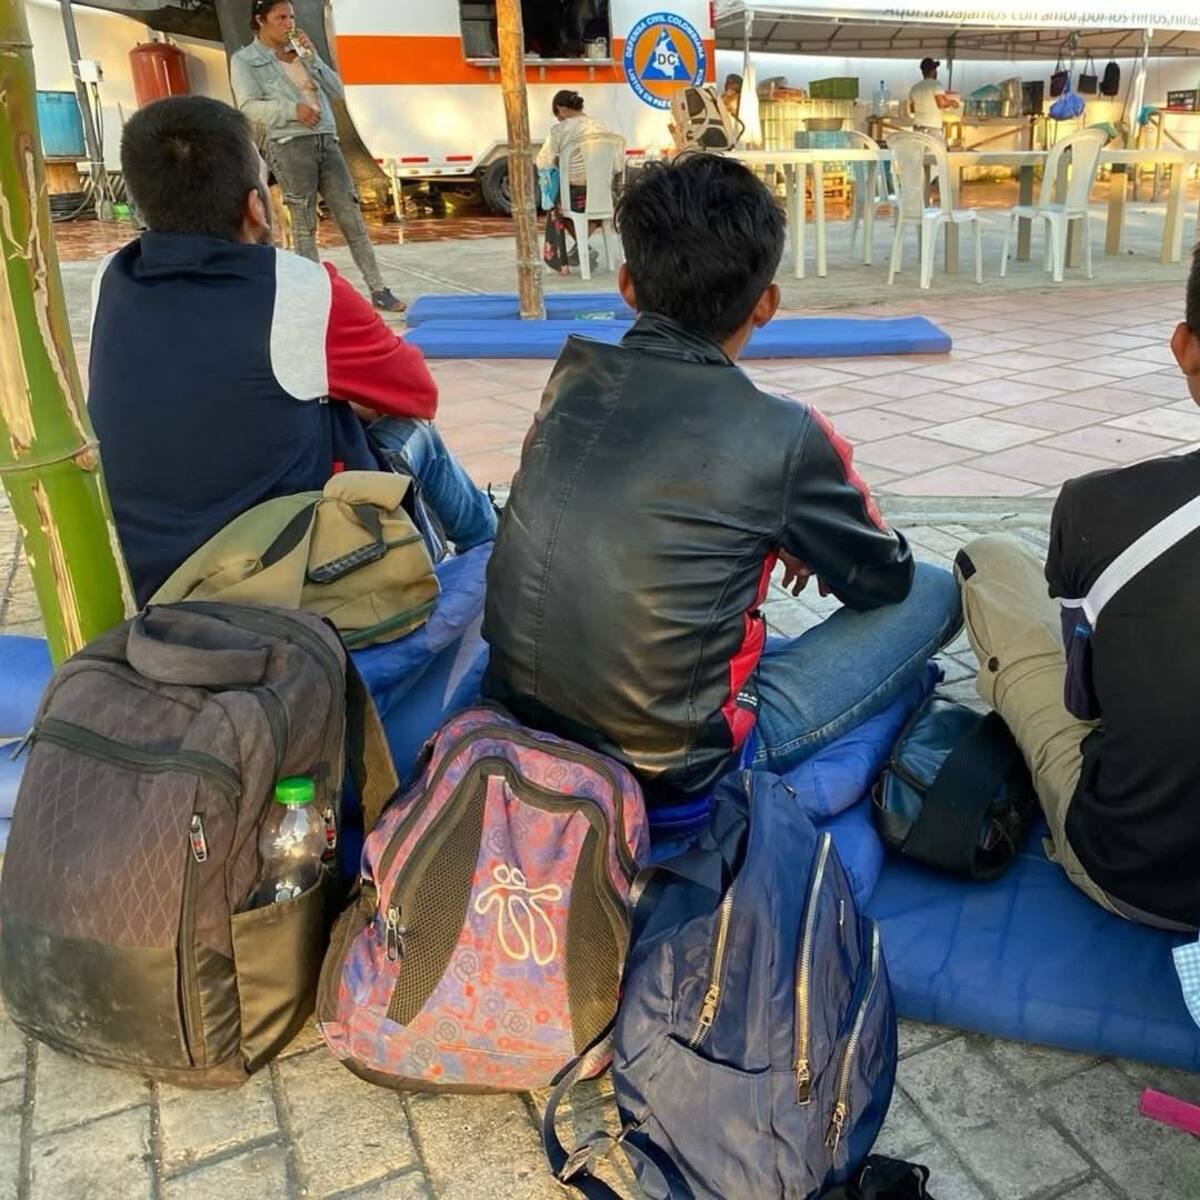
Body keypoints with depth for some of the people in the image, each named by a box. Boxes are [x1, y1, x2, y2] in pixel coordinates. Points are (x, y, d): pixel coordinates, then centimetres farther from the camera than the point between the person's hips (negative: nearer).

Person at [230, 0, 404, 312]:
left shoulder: (301, 51, 20)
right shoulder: (245, 61, 4)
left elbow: (336, 92, 13)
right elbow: (249, 106, -9)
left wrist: (311, 57, 3)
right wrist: (292, 109, -21)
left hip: (326, 142, 5)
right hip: (289, 146, -5)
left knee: (352, 218, 1)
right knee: (304, 224, -4)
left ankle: (378, 291, 3)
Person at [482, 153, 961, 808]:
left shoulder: (571, 380, -1)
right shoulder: (783, 434, -15)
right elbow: (885, 577, 3)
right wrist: (811, 545, 24)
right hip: (676, 766, -6)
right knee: (932, 592, 8)